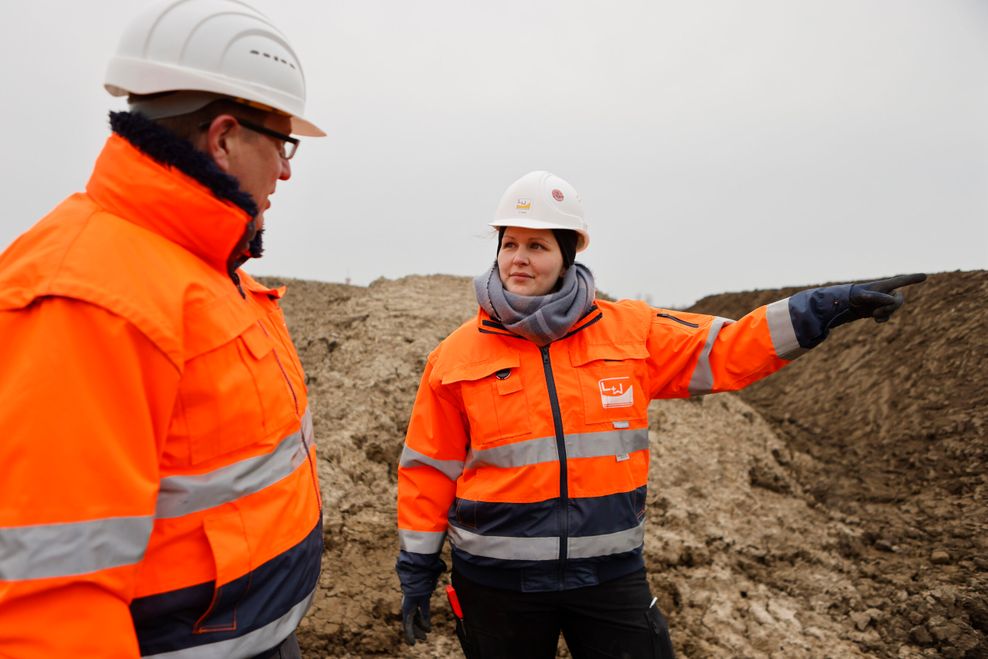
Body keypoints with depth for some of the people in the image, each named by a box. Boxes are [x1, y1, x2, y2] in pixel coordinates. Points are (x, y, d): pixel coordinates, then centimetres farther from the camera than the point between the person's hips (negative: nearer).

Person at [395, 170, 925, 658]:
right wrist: (417, 570, 3)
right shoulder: (455, 356, -7)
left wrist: (823, 308, -4)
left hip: (609, 571, 1)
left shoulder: (630, 331, -4)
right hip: (497, 581, 0)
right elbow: (429, 470, -1)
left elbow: (725, 350, 3)